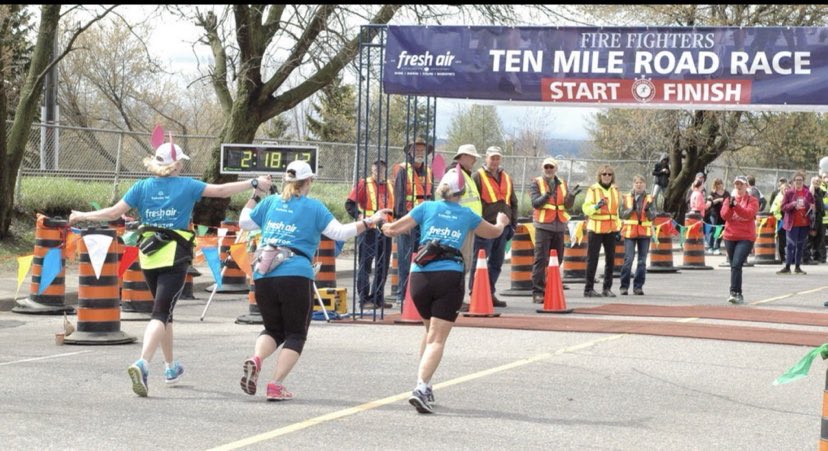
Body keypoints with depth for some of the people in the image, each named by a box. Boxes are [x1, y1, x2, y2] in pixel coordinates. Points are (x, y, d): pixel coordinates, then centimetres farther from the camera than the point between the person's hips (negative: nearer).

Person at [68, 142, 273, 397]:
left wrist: (82, 216, 13)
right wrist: (254, 183, 4)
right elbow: (221, 191, -5)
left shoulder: (142, 187, 4)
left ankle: (170, 367, 34)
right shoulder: (186, 185, -2)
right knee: (161, 313, -9)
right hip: (175, 258, -4)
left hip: (148, 257, 4)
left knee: (163, 310, 21)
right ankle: (142, 364, -31)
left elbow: (114, 213, 0)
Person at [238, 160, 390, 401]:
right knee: (296, 334, 8)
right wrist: (369, 222, 1)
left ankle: (255, 359, -13)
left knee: (273, 329, 19)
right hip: (296, 276, -4)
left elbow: (244, 222, 25)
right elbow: (340, 232, -6)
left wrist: (254, 196, 36)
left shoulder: (270, 202, 13)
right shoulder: (313, 207, 2)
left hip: (263, 275, 4)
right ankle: (276, 385, -7)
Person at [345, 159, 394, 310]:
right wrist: (360, 216, -20)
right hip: (369, 230, -6)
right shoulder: (364, 184, -3)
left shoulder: (389, 186, 15)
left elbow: (393, 206, 29)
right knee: (365, 266, -4)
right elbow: (349, 204, -7)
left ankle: (377, 298, 17)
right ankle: (364, 300, -2)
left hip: (385, 231, 6)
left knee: (383, 267, 9)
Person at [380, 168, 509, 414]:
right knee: (437, 339, -5)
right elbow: (494, 232, 30)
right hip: (450, 278, -2)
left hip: (420, 276, 2)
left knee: (431, 331, 24)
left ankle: (424, 385, 21)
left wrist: (384, 226, 32)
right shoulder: (467, 215, 12)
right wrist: (502, 222, 53)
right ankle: (421, 388, -23)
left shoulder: (427, 207, 8)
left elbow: (393, 229, 9)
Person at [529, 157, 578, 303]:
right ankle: (538, 292, -11)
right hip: (543, 226, -5)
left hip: (559, 226, 5)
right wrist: (546, 196, -29)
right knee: (541, 259, -10)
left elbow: (568, 205, 5)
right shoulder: (536, 183, 2)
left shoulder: (562, 184, 14)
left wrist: (571, 196, -14)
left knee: (557, 259, 9)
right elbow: (535, 203, -12)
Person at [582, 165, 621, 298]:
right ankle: (589, 289, 1)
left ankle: (607, 288, 14)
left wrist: (618, 228, 16)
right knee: (592, 259, -4)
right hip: (596, 228, -5)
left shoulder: (615, 190, 13)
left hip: (611, 229, 5)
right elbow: (586, 208, -11)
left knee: (610, 259, 6)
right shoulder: (593, 189, -4)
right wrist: (596, 206, -30)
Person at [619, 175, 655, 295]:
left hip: (644, 232, 2)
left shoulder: (649, 199, 5)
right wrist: (632, 209, -18)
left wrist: (648, 210, -20)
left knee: (642, 261, 4)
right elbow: (623, 215, -1)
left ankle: (638, 286, 11)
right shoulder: (627, 198, 4)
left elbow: (652, 217, 0)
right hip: (630, 232, -1)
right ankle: (624, 286, 0)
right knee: (628, 259, -8)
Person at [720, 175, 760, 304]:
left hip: (746, 238, -5)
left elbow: (749, 214, -16)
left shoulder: (752, 200, 1)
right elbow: (724, 215, 0)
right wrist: (730, 204, -16)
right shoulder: (730, 199, 12)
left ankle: (735, 293, -22)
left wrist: (736, 205, -25)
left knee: (737, 265, -19)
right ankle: (738, 295, 21)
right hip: (730, 237, 5)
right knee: (734, 266, 11)